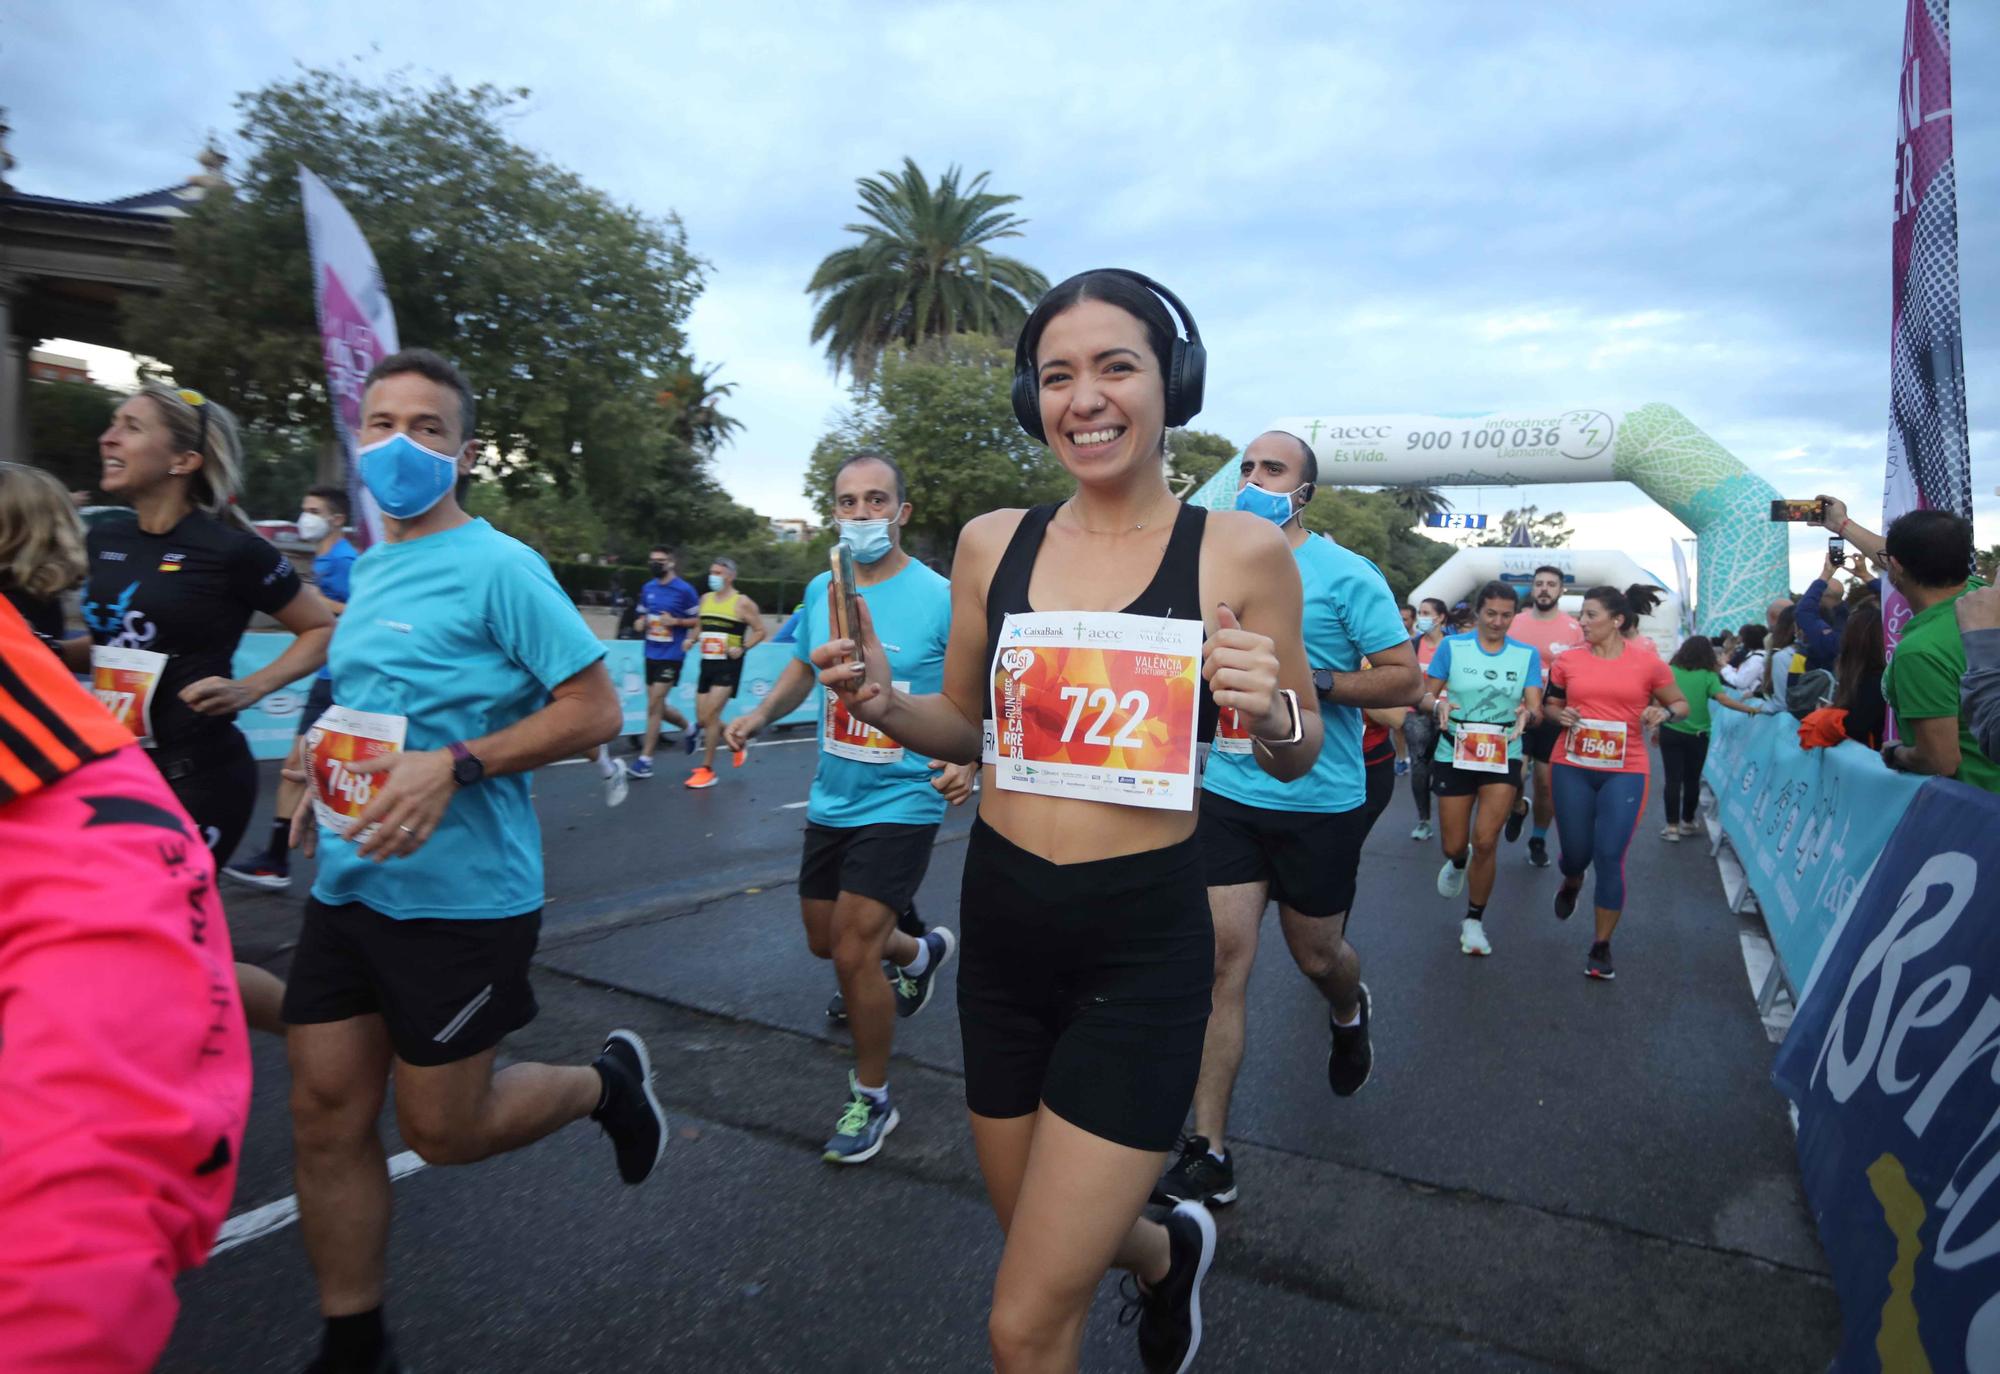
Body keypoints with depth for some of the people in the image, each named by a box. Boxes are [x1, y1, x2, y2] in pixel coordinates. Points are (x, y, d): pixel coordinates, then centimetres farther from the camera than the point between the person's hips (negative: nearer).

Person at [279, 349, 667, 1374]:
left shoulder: (498, 567, -13)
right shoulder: (369, 568, 12)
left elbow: (595, 711, -17)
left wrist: (454, 768, -26)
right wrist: (331, 782, 9)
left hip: (459, 894, -7)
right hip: (350, 880, 7)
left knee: (440, 1130, 6)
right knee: (324, 1117, 11)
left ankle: (608, 1080, 33)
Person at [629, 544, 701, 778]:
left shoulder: (684, 590, -8)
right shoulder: (647, 588, 9)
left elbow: (699, 620, -5)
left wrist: (676, 621, -19)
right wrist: (640, 623, -1)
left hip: (671, 655, -6)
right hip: (651, 653, 7)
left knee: (654, 706, -9)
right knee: (658, 707, 12)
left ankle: (645, 760, -2)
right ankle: (687, 728, 40)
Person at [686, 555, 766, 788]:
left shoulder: (742, 603, -8)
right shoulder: (705, 599, 10)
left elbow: (760, 631, -4)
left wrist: (743, 649, -17)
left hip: (728, 665, -7)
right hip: (707, 664, 7)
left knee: (710, 714, -13)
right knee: (703, 718, 7)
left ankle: (707, 770, -2)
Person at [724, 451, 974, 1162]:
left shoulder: (941, 598, -15)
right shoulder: (822, 590, 2)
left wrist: (967, 764, -33)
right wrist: (761, 713, 1)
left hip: (902, 802, -6)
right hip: (831, 800, 7)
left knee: (852, 954, -7)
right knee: (826, 941, 18)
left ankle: (872, 1100, 17)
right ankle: (923, 952, 50)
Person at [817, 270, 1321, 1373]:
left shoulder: (1239, 551, -8)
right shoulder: (992, 544, 0)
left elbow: (1298, 755, 2)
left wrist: (1271, 711, -20)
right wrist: (884, 704, -9)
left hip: (1143, 943, -4)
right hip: (1000, 920, 4)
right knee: (1048, 1245, 24)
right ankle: (1168, 1249, 57)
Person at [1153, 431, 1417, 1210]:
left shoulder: (1346, 575, -7)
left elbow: (1403, 680, -9)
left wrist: (1311, 682, -21)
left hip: (1319, 803, -3)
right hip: (1229, 795, 3)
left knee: (1315, 956, 15)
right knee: (1222, 958, -4)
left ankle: (1348, 1010, 54)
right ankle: (1208, 1153, 3)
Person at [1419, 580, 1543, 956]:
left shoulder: (1527, 654, 2)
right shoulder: (1452, 647, -3)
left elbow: (1536, 709, -4)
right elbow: (1423, 697, -2)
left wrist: (1527, 714, -28)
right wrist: (1438, 704, -25)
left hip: (1503, 756, 0)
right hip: (1454, 755, 0)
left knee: (1485, 842, -7)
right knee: (1454, 845, 6)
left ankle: (1474, 920, 13)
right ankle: (1458, 863, 46)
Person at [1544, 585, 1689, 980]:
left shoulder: (1647, 663, -2)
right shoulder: (1568, 660, 1)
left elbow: (1682, 704, 10)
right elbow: (1551, 704, 15)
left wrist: (1664, 712, -12)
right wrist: (1560, 715, -7)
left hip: (1625, 772, -2)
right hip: (1572, 768, 2)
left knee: (1610, 859, -5)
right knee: (1576, 853, 7)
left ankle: (1602, 946, 10)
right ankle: (1571, 884, 47)